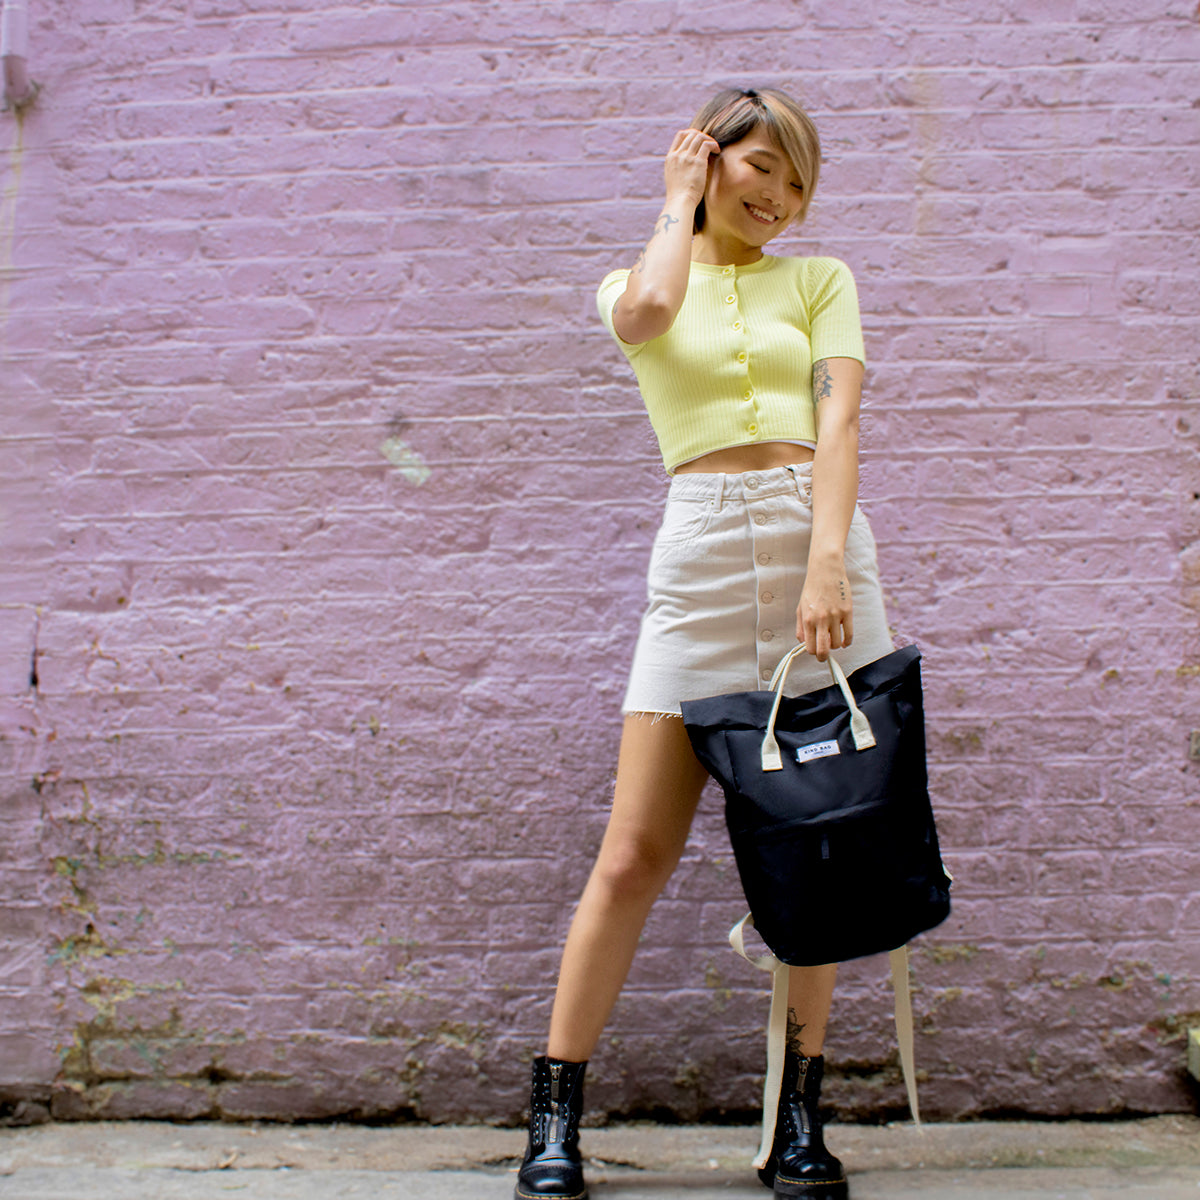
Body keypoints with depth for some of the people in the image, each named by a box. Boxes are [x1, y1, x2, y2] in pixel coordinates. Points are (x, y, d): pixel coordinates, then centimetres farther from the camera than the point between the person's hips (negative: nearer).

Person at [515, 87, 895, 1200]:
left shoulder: (821, 281, 16)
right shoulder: (635, 283, 16)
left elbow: (838, 422, 0)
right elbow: (645, 313, -12)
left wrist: (828, 561, -16)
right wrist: (678, 199, 6)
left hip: (819, 541, 2)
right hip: (702, 553, -1)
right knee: (634, 854, -4)